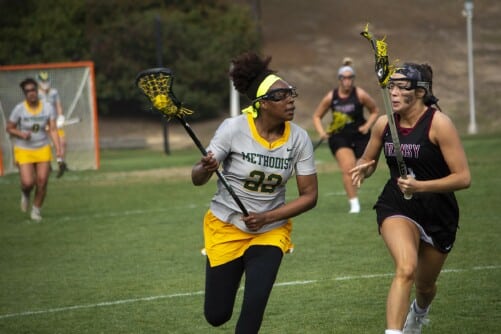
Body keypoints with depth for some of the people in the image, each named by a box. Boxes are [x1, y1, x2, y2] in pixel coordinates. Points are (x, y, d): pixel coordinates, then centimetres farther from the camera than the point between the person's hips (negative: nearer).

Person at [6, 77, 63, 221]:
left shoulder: (48, 108, -6)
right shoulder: (19, 109, -11)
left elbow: (53, 129, -8)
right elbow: (9, 128, -1)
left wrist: (58, 148, -20)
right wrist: (21, 134, -21)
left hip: (43, 150, 2)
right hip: (24, 150, -2)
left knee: (42, 182, -2)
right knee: (28, 182, -14)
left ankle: (36, 210, 22)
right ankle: (25, 194, 25)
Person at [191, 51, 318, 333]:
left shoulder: (299, 138, -12)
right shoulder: (233, 129, -19)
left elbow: (309, 195, -7)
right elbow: (197, 178, -15)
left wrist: (267, 218, -20)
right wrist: (206, 169, -39)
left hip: (271, 229, 1)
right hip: (226, 226, -1)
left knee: (254, 308, -16)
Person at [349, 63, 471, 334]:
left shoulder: (439, 123, -18)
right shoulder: (384, 124, -4)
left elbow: (463, 177, -20)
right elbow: (368, 161, 15)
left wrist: (420, 186, -32)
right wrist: (362, 170, -10)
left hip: (439, 215, -1)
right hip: (396, 208, 1)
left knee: (425, 285, 19)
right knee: (406, 269, -29)